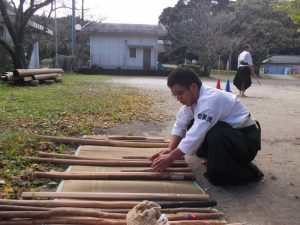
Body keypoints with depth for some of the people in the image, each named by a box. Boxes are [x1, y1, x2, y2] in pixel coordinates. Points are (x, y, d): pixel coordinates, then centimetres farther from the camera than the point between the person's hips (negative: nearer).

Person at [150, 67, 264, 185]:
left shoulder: (209, 100, -29)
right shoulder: (193, 97, -2)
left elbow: (195, 137, -32)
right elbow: (179, 126, 0)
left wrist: (170, 158, -25)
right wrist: (170, 150, -15)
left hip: (246, 139, -8)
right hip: (227, 132, 9)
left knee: (214, 136, -35)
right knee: (193, 126, 5)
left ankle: (243, 173, -9)